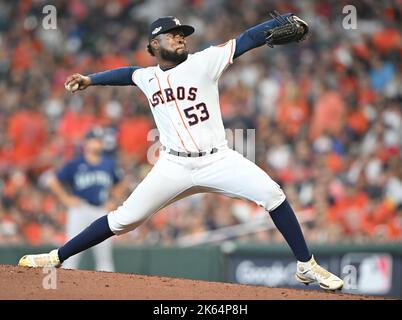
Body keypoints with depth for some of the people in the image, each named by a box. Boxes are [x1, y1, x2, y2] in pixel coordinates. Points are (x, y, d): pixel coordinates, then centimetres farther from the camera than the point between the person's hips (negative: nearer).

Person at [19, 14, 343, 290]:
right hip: (174, 167, 2)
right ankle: (57, 257, 10)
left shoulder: (203, 62, -2)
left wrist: (285, 19, -19)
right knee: (125, 218, -1)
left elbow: (248, 40, -9)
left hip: (217, 160, -2)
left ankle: (307, 266, -8)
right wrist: (91, 79, 32)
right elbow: (128, 73, 35)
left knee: (272, 194, -19)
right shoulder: (148, 77, 10)